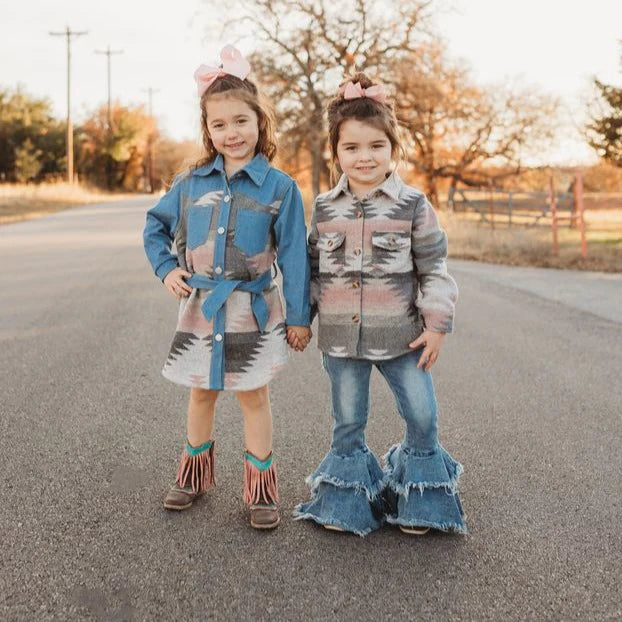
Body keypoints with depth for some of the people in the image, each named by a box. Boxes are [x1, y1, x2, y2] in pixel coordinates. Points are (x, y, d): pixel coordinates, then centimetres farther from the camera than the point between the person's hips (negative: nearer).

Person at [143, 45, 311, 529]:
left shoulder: (279, 186, -8)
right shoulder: (192, 182, 1)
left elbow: (294, 254, -6)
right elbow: (156, 225, 16)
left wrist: (299, 316, -6)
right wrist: (166, 269, 2)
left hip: (252, 311, -3)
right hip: (200, 307, 3)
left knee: (253, 397, 7)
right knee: (202, 394, 17)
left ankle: (261, 489, 21)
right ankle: (195, 474, 36)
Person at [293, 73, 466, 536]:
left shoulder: (412, 205, -5)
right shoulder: (325, 208, 4)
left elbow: (434, 270, -2)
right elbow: (313, 270, 12)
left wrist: (437, 324, -6)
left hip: (400, 336, -2)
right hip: (341, 337, 2)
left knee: (422, 416, 2)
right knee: (348, 422, 12)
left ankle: (418, 499, 24)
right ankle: (347, 498, 29)